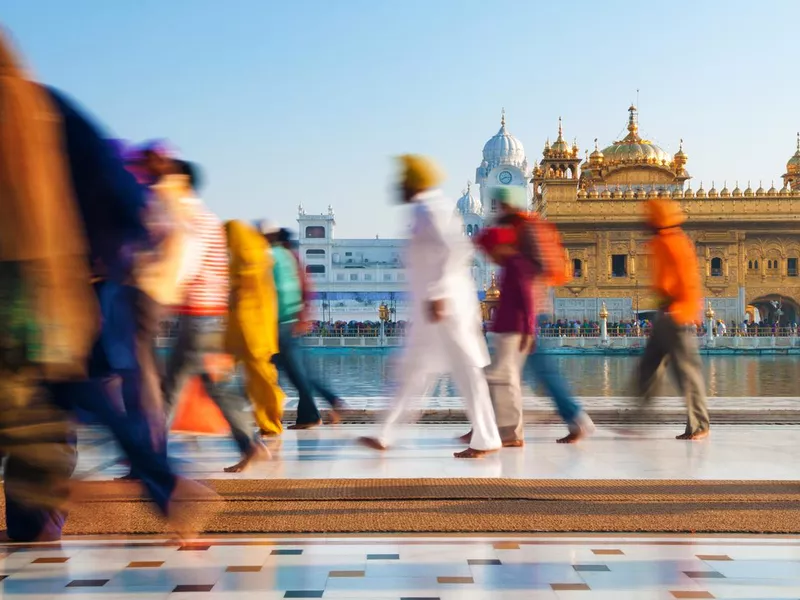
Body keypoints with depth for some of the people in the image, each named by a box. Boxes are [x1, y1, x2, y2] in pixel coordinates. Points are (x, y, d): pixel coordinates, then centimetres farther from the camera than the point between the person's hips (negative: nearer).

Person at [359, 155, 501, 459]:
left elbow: (452, 250, -24)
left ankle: (485, 439, 2)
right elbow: (459, 251, 20)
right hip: (445, 302, 11)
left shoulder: (428, 211, -12)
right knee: (415, 369, 11)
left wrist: (437, 294, -24)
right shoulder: (437, 208, 17)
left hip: (441, 304, -11)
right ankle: (385, 435, 18)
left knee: (464, 368, -5)